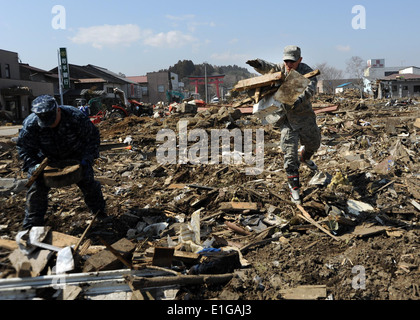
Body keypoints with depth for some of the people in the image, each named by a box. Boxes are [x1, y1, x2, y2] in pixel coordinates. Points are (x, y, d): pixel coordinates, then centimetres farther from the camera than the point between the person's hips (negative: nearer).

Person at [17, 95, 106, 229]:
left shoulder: (76, 117, -31)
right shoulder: (31, 124, -28)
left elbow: (93, 137, -17)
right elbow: (24, 147, -14)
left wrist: (87, 159, -25)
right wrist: (33, 166, -28)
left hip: (75, 156, -1)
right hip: (47, 158, 1)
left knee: (88, 182, 0)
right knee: (37, 186, -7)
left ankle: (99, 211, 25)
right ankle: (32, 225, 9)